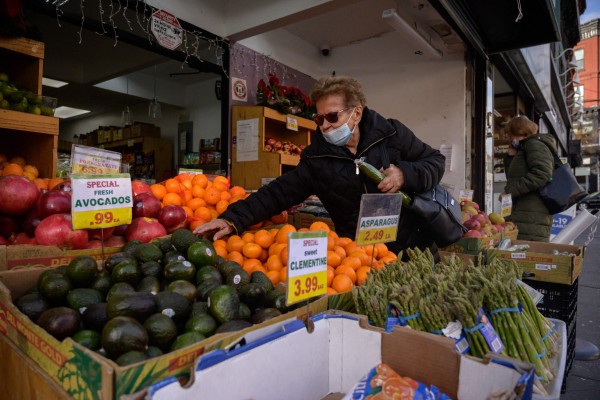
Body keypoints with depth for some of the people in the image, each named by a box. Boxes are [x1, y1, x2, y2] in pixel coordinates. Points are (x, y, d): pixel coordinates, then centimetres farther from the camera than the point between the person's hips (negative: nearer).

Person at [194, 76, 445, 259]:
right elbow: (279, 192, -10)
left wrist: (405, 174, -20)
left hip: (415, 251, 1)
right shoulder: (316, 158, -6)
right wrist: (234, 218, -23)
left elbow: (435, 161, 2)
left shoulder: (392, 133, -7)